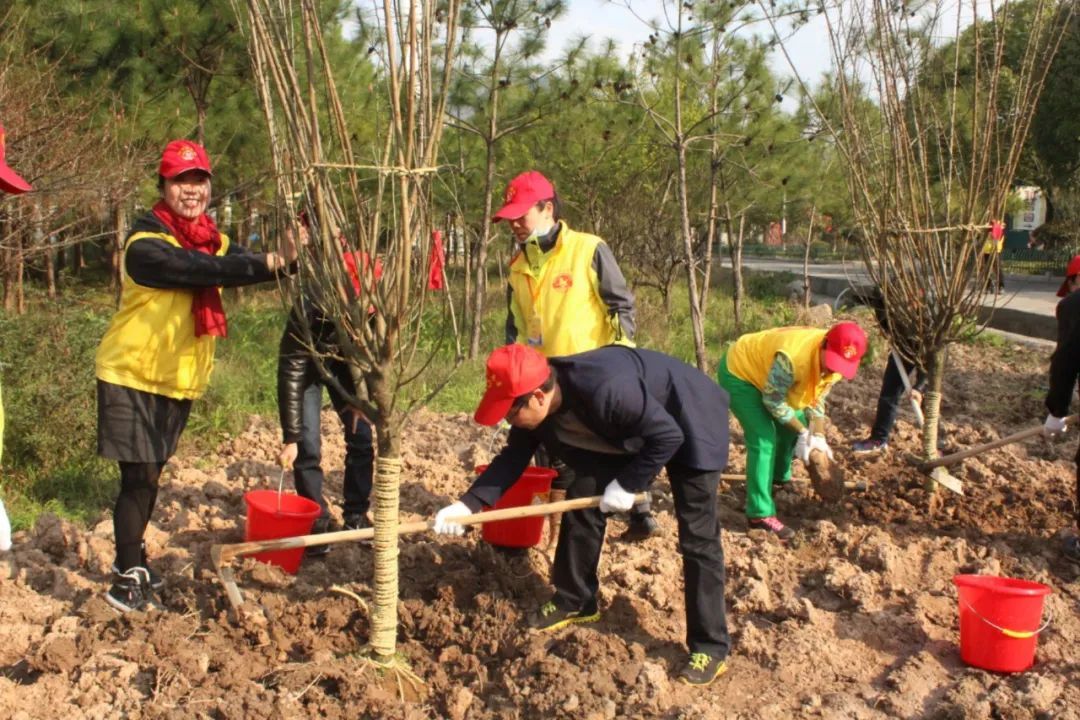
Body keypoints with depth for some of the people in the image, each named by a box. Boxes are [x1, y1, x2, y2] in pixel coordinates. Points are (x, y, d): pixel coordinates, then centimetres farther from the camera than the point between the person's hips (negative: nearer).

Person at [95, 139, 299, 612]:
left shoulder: (212, 241, 6)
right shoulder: (146, 245, -19)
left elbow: (255, 269, -8)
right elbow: (210, 271, -34)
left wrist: (288, 257, -27)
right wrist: (270, 262, -39)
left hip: (180, 380, 7)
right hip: (133, 377, -7)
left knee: (149, 475, 19)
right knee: (140, 476, -6)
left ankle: (132, 560, 35)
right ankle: (127, 580, 8)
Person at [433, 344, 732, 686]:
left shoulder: (607, 390, -43)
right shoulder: (536, 404, -18)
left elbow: (667, 436, -32)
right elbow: (513, 458, -8)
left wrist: (628, 484, -25)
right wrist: (468, 504, -19)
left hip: (688, 428, -7)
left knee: (697, 535, -9)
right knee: (583, 499, 3)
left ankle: (710, 646, 0)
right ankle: (574, 601, 20)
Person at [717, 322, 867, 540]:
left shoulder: (836, 363, -14)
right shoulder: (792, 357, -41)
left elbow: (816, 398, 0)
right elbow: (773, 400, -27)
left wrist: (818, 436, -8)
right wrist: (803, 432, -20)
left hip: (761, 370, 9)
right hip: (738, 372, -9)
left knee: (792, 424, 17)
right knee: (763, 438, -18)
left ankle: (780, 477, 44)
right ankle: (760, 514, -15)